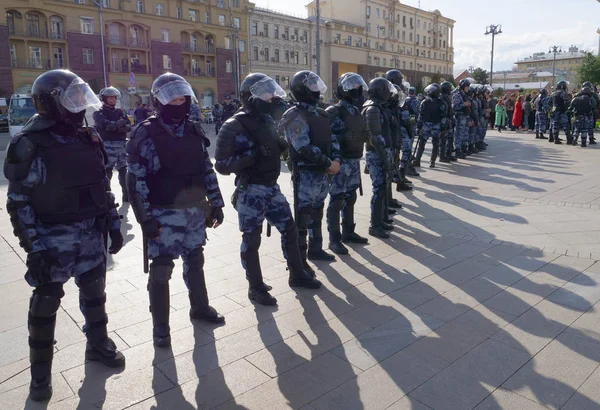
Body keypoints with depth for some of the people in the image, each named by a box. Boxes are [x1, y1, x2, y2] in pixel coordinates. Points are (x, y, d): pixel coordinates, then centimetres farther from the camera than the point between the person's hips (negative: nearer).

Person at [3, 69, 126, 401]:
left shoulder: (88, 138, 5)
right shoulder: (30, 144, -13)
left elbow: (102, 185, 11)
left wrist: (113, 224, 8)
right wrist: (34, 246, -17)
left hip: (92, 232, 5)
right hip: (54, 236, -5)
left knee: (94, 292, 17)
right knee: (46, 303, 9)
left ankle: (98, 345, 38)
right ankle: (40, 372, 27)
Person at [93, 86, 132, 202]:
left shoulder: (120, 112, 16)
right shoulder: (99, 113, 3)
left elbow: (128, 126, 3)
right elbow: (106, 125, -17)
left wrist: (114, 126, -12)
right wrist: (119, 123, -5)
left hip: (122, 145, 5)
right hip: (108, 146, -5)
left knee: (124, 171, 11)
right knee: (107, 172, -5)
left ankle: (127, 195, 20)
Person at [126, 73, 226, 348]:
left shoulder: (194, 131, 7)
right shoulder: (145, 134, -11)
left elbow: (207, 170, 12)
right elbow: (136, 181, -14)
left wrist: (216, 204, 9)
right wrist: (146, 219, -17)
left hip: (195, 211, 5)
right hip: (164, 214, -5)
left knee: (195, 262, 19)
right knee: (161, 270, 4)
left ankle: (200, 308, 38)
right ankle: (160, 326, 20)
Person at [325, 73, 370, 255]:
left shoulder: (356, 110, 13)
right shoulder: (333, 112, -13)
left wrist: (365, 135, 10)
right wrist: (344, 138, -27)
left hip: (354, 161, 9)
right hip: (340, 162, -9)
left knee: (350, 198, 16)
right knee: (336, 201, -3)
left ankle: (348, 232, 30)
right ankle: (334, 239, 4)